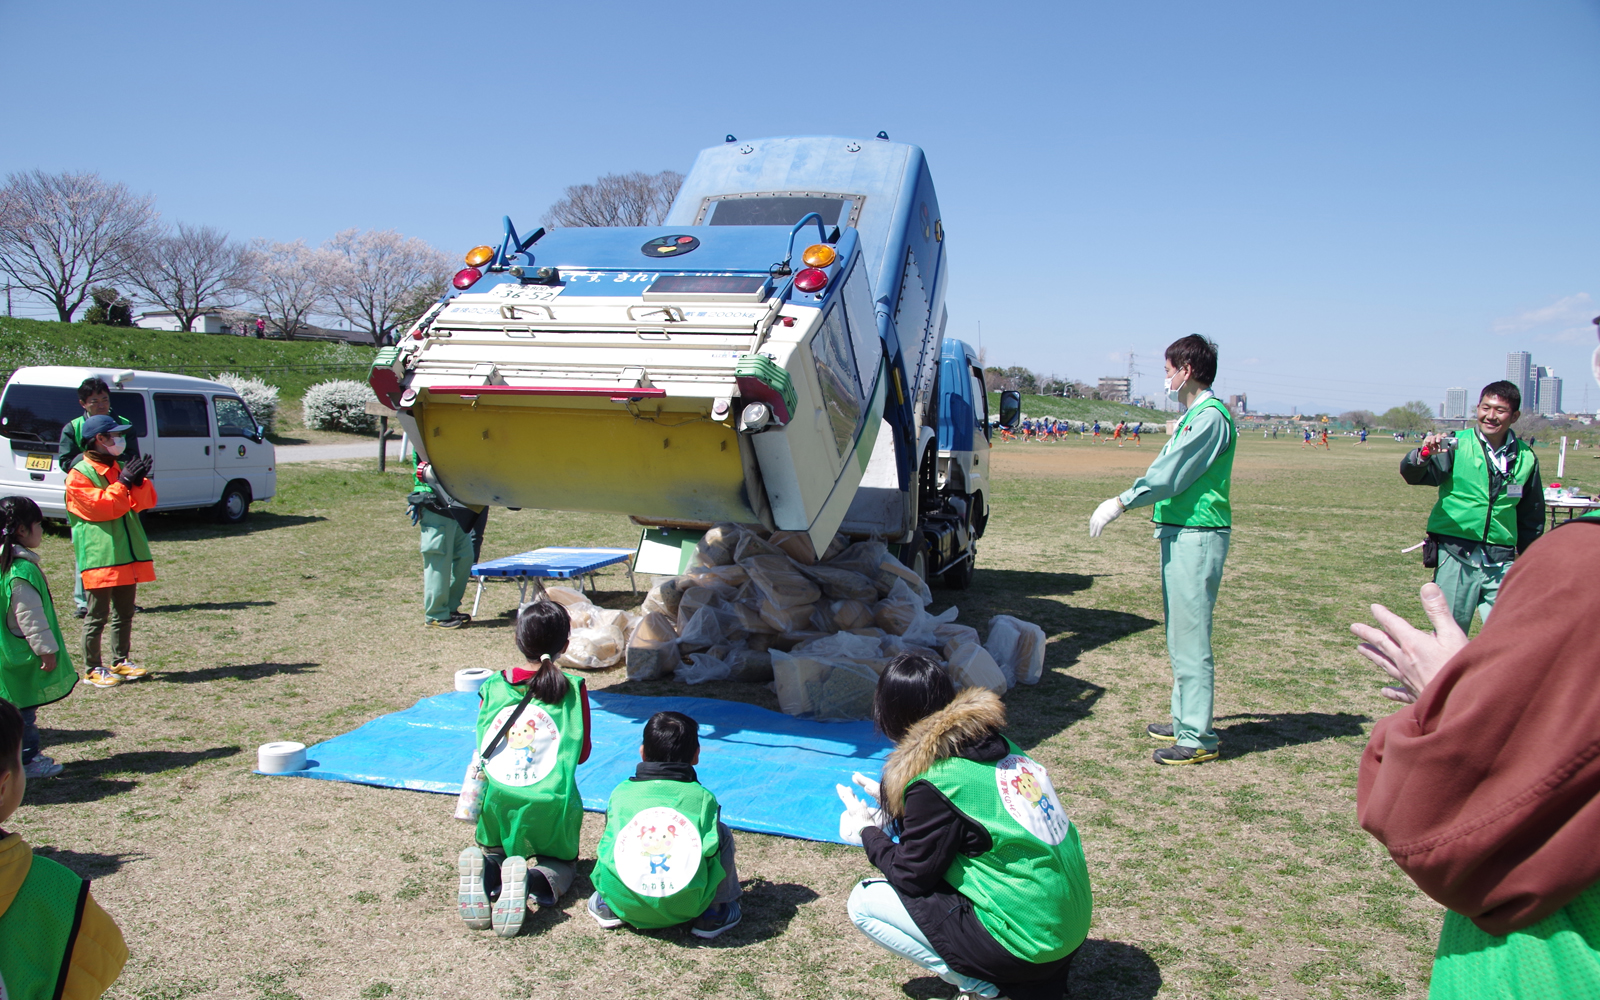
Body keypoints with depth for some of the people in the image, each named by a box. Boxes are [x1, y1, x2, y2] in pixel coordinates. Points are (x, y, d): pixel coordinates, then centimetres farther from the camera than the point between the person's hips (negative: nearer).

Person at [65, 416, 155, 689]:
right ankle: (92, 668, 6)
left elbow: (147, 500, 7)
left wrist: (140, 481, -11)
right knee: (98, 615, -2)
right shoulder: (79, 475, -6)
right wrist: (123, 483, -17)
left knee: (124, 612, 14)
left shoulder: (119, 468, 17)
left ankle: (121, 661, 24)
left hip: (127, 553, 7)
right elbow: (101, 507, -17)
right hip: (99, 556, -7)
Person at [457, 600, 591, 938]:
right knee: (562, 861, 23)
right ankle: (537, 880, -14)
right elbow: (581, 752, 2)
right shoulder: (573, 689, -6)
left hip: (497, 798, 3)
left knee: (494, 854, 31)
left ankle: (487, 870, -7)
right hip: (548, 803, -2)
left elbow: (482, 747, 11)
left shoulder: (493, 686, 2)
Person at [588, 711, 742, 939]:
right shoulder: (703, 797, 7)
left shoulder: (621, 792, 12)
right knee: (723, 832, 19)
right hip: (684, 907, -2)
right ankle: (712, 914, 21)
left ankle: (605, 906, 26)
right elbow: (710, 850, 6)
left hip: (622, 903, 3)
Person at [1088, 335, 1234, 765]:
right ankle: (1185, 721, 27)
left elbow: (1169, 475, -19)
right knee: (1180, 636, 16)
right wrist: (1123, 501, 20)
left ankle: (1198, 738, 0)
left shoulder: (1210, 417, -15)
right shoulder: (1194, 416, 17)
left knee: (1190, 638, -6)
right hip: (1181, 532, 10)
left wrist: (1120, 503, -14)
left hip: (1197, 536, -10)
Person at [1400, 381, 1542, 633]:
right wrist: (1424, 454, -39)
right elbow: (1413, 476, -17)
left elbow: (1532, 515, 18)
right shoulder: (1456, 444, -3)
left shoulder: (1526, 458, 7)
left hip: (1501, 562, 3)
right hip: (1456, 557, -3)